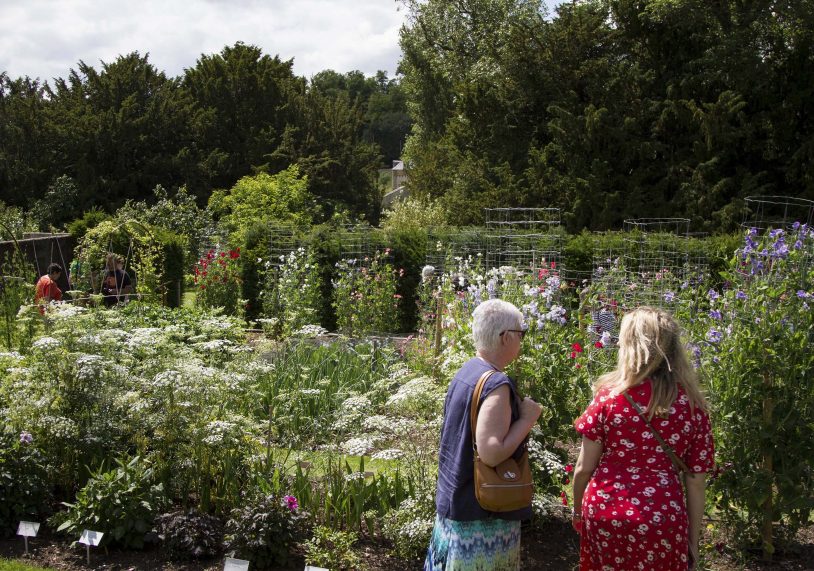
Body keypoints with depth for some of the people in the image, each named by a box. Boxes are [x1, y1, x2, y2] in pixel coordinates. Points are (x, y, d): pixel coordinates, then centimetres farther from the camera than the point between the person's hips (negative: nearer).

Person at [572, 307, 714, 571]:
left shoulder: (609, 395, -8)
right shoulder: (692, 405, -4)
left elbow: (584, 468, -3)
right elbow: (696, 482, 0)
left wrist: (578, 510, 14)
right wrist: (693, 539, 10)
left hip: (605, 515, -1)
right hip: (662, 520, 1)